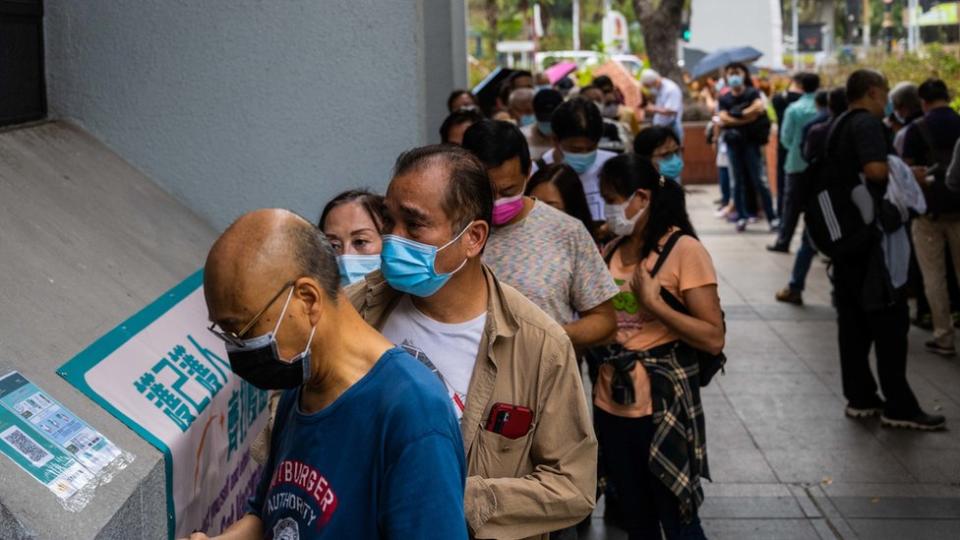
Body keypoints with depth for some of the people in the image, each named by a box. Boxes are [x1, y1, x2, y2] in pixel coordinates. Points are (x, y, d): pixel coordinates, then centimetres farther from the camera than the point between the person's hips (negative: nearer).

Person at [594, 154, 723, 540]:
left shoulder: (683, 250, -11)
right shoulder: (611, 252, 8)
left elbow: (714, 338, -15)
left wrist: (653, 302, -20)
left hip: (662, 406, -6)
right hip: (612, 404, 6)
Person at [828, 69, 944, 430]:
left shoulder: (838, 127, 15)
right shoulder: (867, 123, -13)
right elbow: (875, 168, -29)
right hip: (872, 235, -9)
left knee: (853, 320, 11)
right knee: (889, 319, -3)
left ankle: (859, 397, 16)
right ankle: (899, 406, 1)